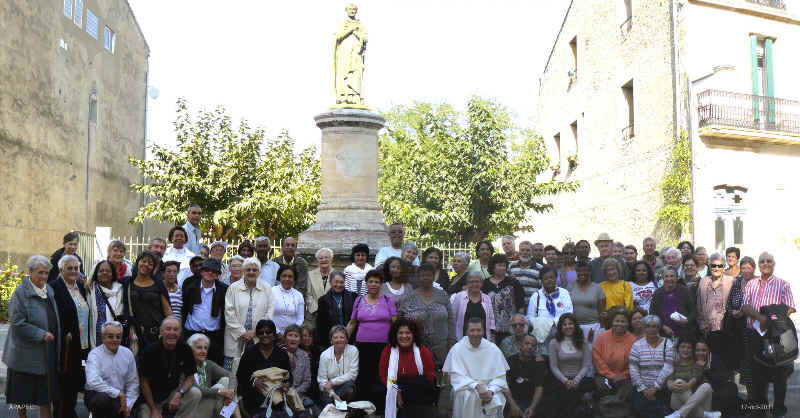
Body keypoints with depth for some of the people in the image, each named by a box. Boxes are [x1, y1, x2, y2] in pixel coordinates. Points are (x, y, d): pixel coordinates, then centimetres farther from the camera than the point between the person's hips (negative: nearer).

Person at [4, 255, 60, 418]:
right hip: (26, 353, -5)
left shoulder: (49, 290, 9)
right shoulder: (21, 292, -12)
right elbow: (17, 322, -18)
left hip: (47, 353, 6)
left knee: (46, 395, 7)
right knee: (23, 393, 9)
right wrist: (41, 334, -19)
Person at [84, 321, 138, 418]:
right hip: (96, 395, -2)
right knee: (103, 398, -34)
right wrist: (118, 394, -22)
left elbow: (133, 383, 9)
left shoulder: (127, 353, 6)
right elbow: (93, 382, -23)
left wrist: (128, 405, -4)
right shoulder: (95, 354, -7)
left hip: (119, 398, 2)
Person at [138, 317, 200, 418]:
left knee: (195, 394, -22)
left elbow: (190, 377, -4)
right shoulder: (149, 350, -15)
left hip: (173, 393, 2)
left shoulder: (185, 349, -8)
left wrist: (179, 394, -24)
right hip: (151, 398, -2)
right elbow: (144, 381, -10)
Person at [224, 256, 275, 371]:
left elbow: (270, 312, 2)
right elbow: (229, 313, -1)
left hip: (259, 339, 1)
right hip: (236, 337, -1)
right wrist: (242, 333, -8)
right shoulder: (233, 288, 3)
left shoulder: (266, 289, 7)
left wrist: (255, 332, -6)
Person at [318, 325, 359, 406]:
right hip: (329, 390, 0)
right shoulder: (324, 355, -7)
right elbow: (321, 380, -6)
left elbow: (352, 374, -13)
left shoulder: (353, 350, -8)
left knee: (349, 384, -32)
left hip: (346, 386, 0)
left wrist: (332, 382, -17)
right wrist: (333, 394, -22)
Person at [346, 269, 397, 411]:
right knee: (363, 379, 1)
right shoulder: (359, 301, 11)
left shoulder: (387, 300, 6)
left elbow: (395, 323, 1)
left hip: (384, 345, -2)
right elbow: (352, 323, 16)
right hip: (363, 345, 2)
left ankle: (380, 408, 4)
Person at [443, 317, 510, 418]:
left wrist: (491, 391, -16)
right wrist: (476, 386, -21)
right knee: (470, 396, -32)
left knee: (496, 398, -27)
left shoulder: (493, 349, 4)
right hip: (467, 389, -2)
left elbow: (500, 377, 3)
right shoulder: (457, 349, -2)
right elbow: (457, 377, -7)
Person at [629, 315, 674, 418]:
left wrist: (655, 388, -13)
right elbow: (633, 370, -2)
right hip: (641, 391, 1)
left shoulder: (667, 344, 1)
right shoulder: (637, 346, 3)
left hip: (661, 391, -1)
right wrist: (643, 389, -9)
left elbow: (667, 369, -8)